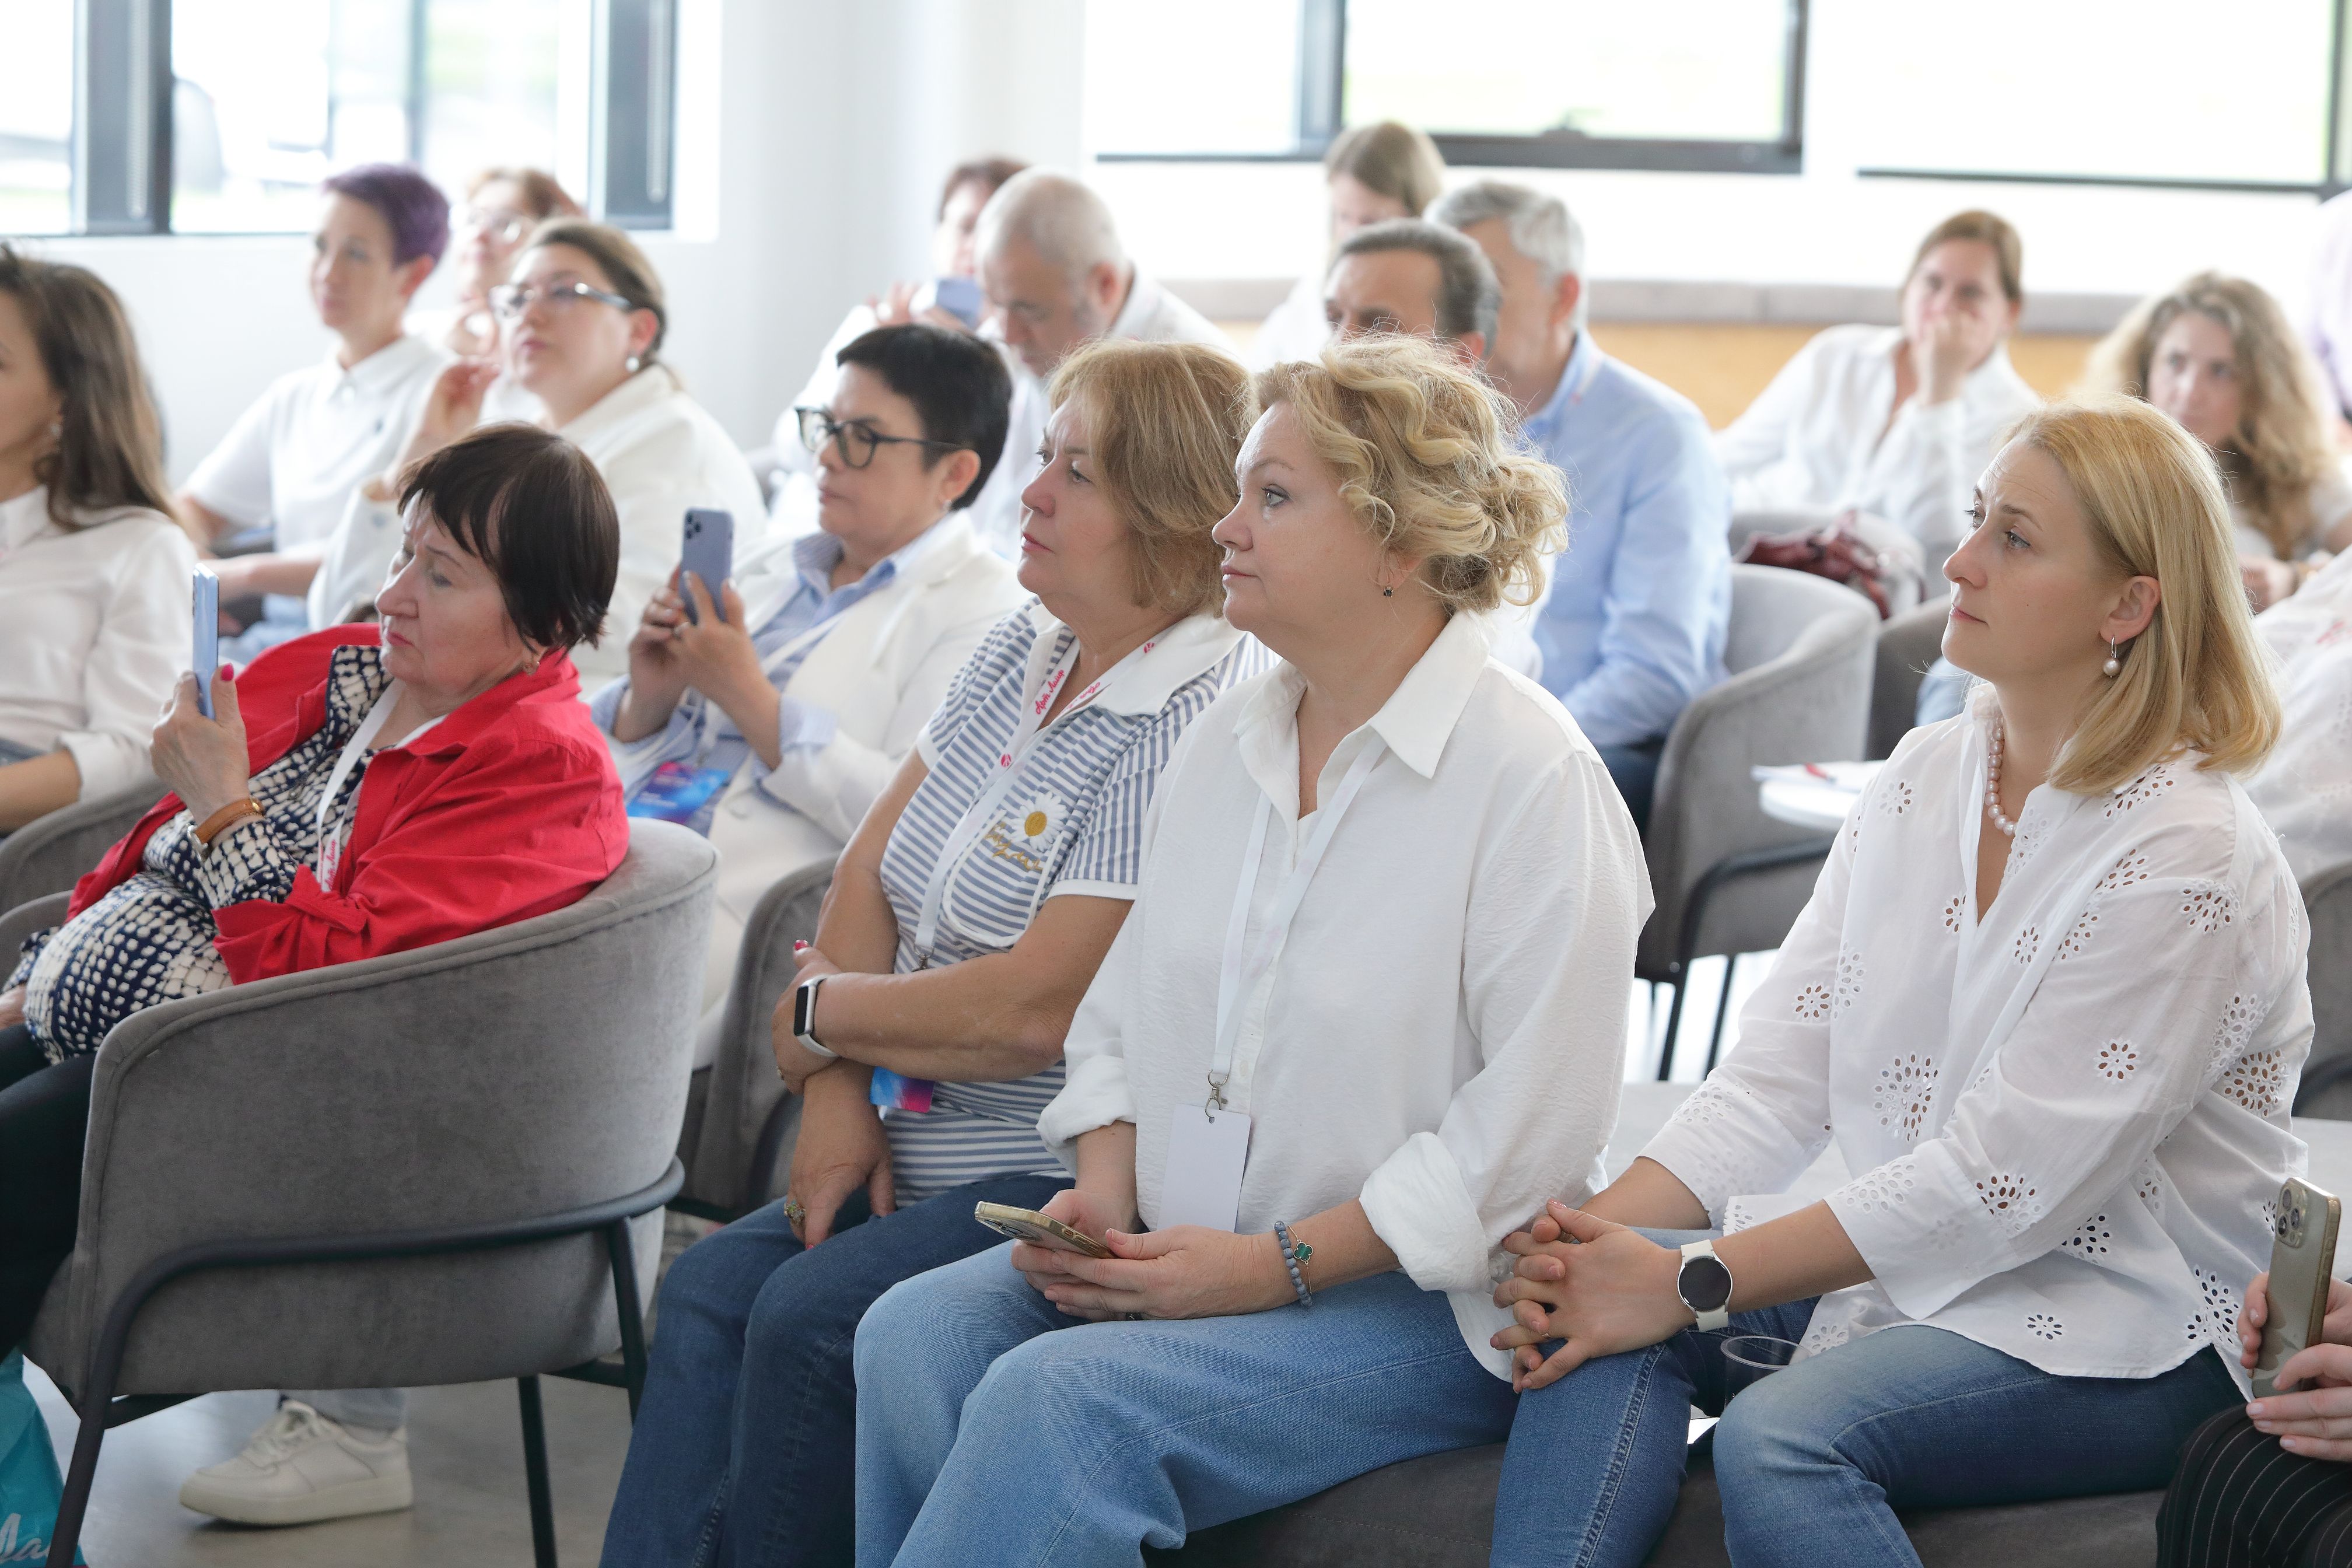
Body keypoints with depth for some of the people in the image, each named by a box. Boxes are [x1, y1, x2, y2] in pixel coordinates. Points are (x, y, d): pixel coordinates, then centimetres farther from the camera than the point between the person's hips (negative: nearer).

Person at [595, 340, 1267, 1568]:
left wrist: (823, 1012, -6)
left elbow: (1033, 1010, -22)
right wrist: (839, 1088, -3)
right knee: (712, 1289, -9)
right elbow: (873, 866, 12)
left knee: (813, 1316, -23)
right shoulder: (1024, 648, 10)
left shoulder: (1190, 729, -19)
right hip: (929, 1153, 9)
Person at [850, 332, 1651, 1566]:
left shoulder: (1533, 776, -11)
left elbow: (1532, 1128, -17)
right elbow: (1121, 1013, 19)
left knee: (1057, 1398, -29)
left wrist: (1278, 1265, -19)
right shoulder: (1224, 743, 13)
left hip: (1420, 1304, -7)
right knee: (916, 1334, -20)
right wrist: (1105, 1195, -1)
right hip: (1185, 1257, 7)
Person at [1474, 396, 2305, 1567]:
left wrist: (1694, 1285, -22)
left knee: (1780, 1437, -32)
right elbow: (1779, 1075, 2)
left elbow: (1997, 1185, -21)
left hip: (2136, 1340, -7)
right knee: (1597, 1306, -18)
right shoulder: (1925, 779, 7)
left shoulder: (2189, 859, -17)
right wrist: (1597, 1230, -15)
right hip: (1917, 1269, 7)